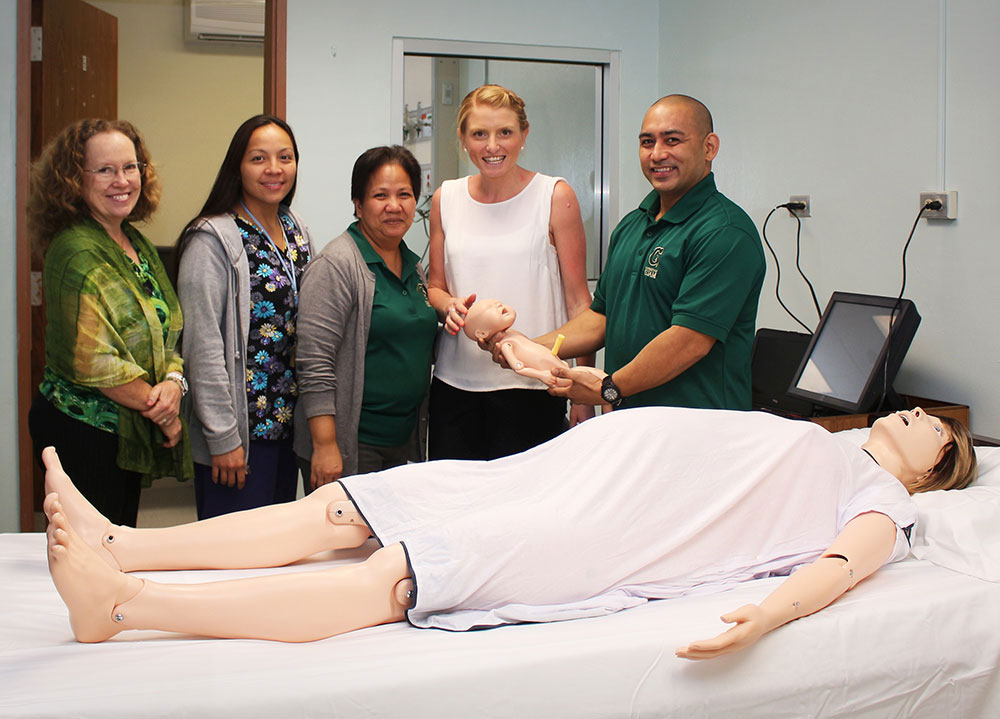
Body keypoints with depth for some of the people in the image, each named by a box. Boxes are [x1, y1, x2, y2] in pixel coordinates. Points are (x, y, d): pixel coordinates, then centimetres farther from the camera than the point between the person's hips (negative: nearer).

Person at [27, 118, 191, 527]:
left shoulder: (139, 245, 10)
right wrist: (162, 414, -12)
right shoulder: (76, 253, -17)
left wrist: (174, 382, -9)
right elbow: (93, 362, -22)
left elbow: (170, 331, 12)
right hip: (83, 432, -8)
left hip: (127, 435, 8)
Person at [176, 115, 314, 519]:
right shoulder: (213, 238, -13)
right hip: (240, 431, -7)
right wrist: (223, 437, -17)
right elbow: (203, 345, -16)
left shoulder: (297, 231, 9)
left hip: (290, 422, 7)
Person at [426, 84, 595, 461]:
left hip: (531, 387, -3)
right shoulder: (445, 198, 8)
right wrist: (450, 306, -6)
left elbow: (578, 300, -2)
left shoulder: (555, 197, -3)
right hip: (455, 383, 3)